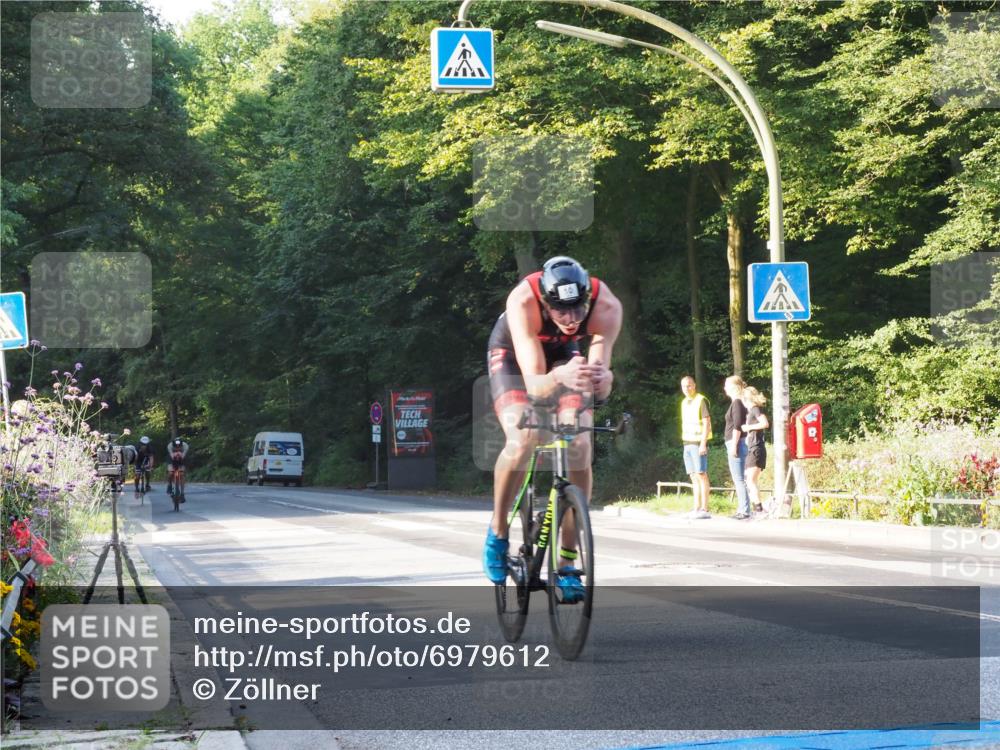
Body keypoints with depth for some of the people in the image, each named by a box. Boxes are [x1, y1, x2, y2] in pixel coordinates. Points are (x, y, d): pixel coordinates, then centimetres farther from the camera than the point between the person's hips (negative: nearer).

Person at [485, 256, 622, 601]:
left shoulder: (606, 306, -34)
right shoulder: (523, 301, -40)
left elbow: (600, 390, -36)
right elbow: (535, 385, -44)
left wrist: (602, 378, -60)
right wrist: (559, 377, -66)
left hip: (564, 354, 2)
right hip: (514, 354, -2)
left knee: (580, 448, -18)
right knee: (522, 441, -28)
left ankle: (567, 562, -6)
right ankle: (497, 531, -2)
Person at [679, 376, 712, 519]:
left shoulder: (701, 400, -8)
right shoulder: (684, 402, 17)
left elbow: (707, 423, -12)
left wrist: (703, 444, -18)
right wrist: (684, 441, 17)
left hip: (698, 443, -8)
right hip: (687, 443, 8)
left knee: (701, 475, -9)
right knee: (694, 477, 7)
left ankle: (704, 509, -10)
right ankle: (696, 509, 8)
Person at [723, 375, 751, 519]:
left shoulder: (737, 403, -12)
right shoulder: (738, 403, 16)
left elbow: (737, 426, -19)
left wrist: (734, 446, -21)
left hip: (736, 443, -10)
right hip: (735, 444, 10)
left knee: (738, 479, -9)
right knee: (738, 479, 13)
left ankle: (744, 511, -10)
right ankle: (742, 510, 15)